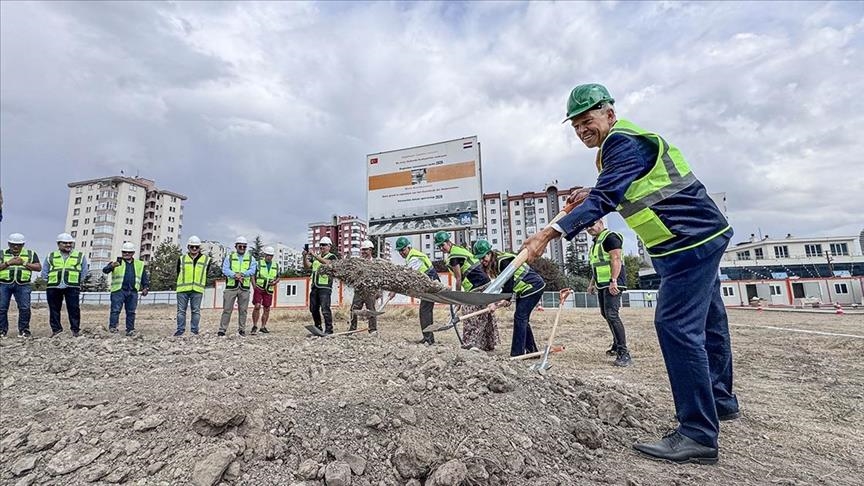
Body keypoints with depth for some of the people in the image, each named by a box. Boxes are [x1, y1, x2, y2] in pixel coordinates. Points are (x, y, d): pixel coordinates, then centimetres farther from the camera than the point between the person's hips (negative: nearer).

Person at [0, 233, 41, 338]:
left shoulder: (31, 254, 12)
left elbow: (38, 267, 4)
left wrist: (24, 263, -6)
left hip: (23, 285, -1)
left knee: (24, 308, -6)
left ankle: (24, 330, 2)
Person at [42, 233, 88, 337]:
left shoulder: (80, 256, 11)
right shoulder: (51, 256, 15)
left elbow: (84, 271, 11)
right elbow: (44, 272, 17)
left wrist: (77, 281, 3)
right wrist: (49, 282, 5)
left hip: (72, 287, -2)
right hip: (53, 288, 2)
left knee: (74, 309, -5)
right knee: (54, 309, 6)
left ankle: (75, 329, 0)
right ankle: (56, 329, 15)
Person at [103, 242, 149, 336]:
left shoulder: (139, 264, 16)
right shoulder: (116, 262, 7)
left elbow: (145, 278, 19)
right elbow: (105, 270, -8)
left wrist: (146, 287, 6)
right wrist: (111, 266, -30)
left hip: (133, 292, 3)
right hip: (118, 290, -2)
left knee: (131, 312, 6)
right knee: (115, 310, -8)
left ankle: (130, 329, 11)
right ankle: (112, 327, -3)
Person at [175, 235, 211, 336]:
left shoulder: (206, 260, 8)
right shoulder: (181, 259, 11)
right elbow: (178, 274, 15)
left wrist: (201, 285, 8)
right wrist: (182, 285, 10)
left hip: (197, 290, -1)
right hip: (182, 289, 1)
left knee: (196, 311, 2)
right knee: (181, 310, 4)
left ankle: (194, 330, 9)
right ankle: (180, 330, 12)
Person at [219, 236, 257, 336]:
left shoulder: (250, 258, 11)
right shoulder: (229, 257, 9)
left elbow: (252, 270, -3)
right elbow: (225, 270, -4)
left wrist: (242, 274, -20)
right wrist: (235, 275, -22)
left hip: (244, 288, 1)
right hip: (231, 287, -1)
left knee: (243, 310, 6)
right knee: (227, 309, 0)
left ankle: (242, 329, 16)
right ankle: (222, 329, 7)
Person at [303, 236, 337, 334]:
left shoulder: (332, 256, 2)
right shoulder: (315, 257, 20)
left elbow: (326, 262, -19)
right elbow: (306, 266, 8)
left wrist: (314, 255, -24)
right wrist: (305, 257, -9)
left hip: (325, 287, -6)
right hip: (314, 286, 7)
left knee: (325, 309, -11)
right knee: (313, 309, 10)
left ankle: (329, 329, -6)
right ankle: (318, 328, 22)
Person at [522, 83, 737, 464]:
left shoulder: (623, 143, -17)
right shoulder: (619, 143, 15)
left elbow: (604, 199, -31)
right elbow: (622, 193, 21)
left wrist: (551, 232, -39)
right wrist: (590, 195, 6)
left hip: (690, 240, -11)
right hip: (697, 238, 11)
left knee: (676, 325, -15)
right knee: (705, 322, 19)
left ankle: (699, 435, -8)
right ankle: (720, 401, 37)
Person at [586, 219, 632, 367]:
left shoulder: (610, 237, -9)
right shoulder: (596, 242, 21)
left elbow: (616, 259, -19)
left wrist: (613, 281, -26)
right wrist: (592, 283, 24)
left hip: (612, 283, -10)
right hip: (602, 284, 10)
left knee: (611, 314, -17)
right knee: (605, 314, 14)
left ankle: (624, 353, -15)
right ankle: (617, 345, 27)